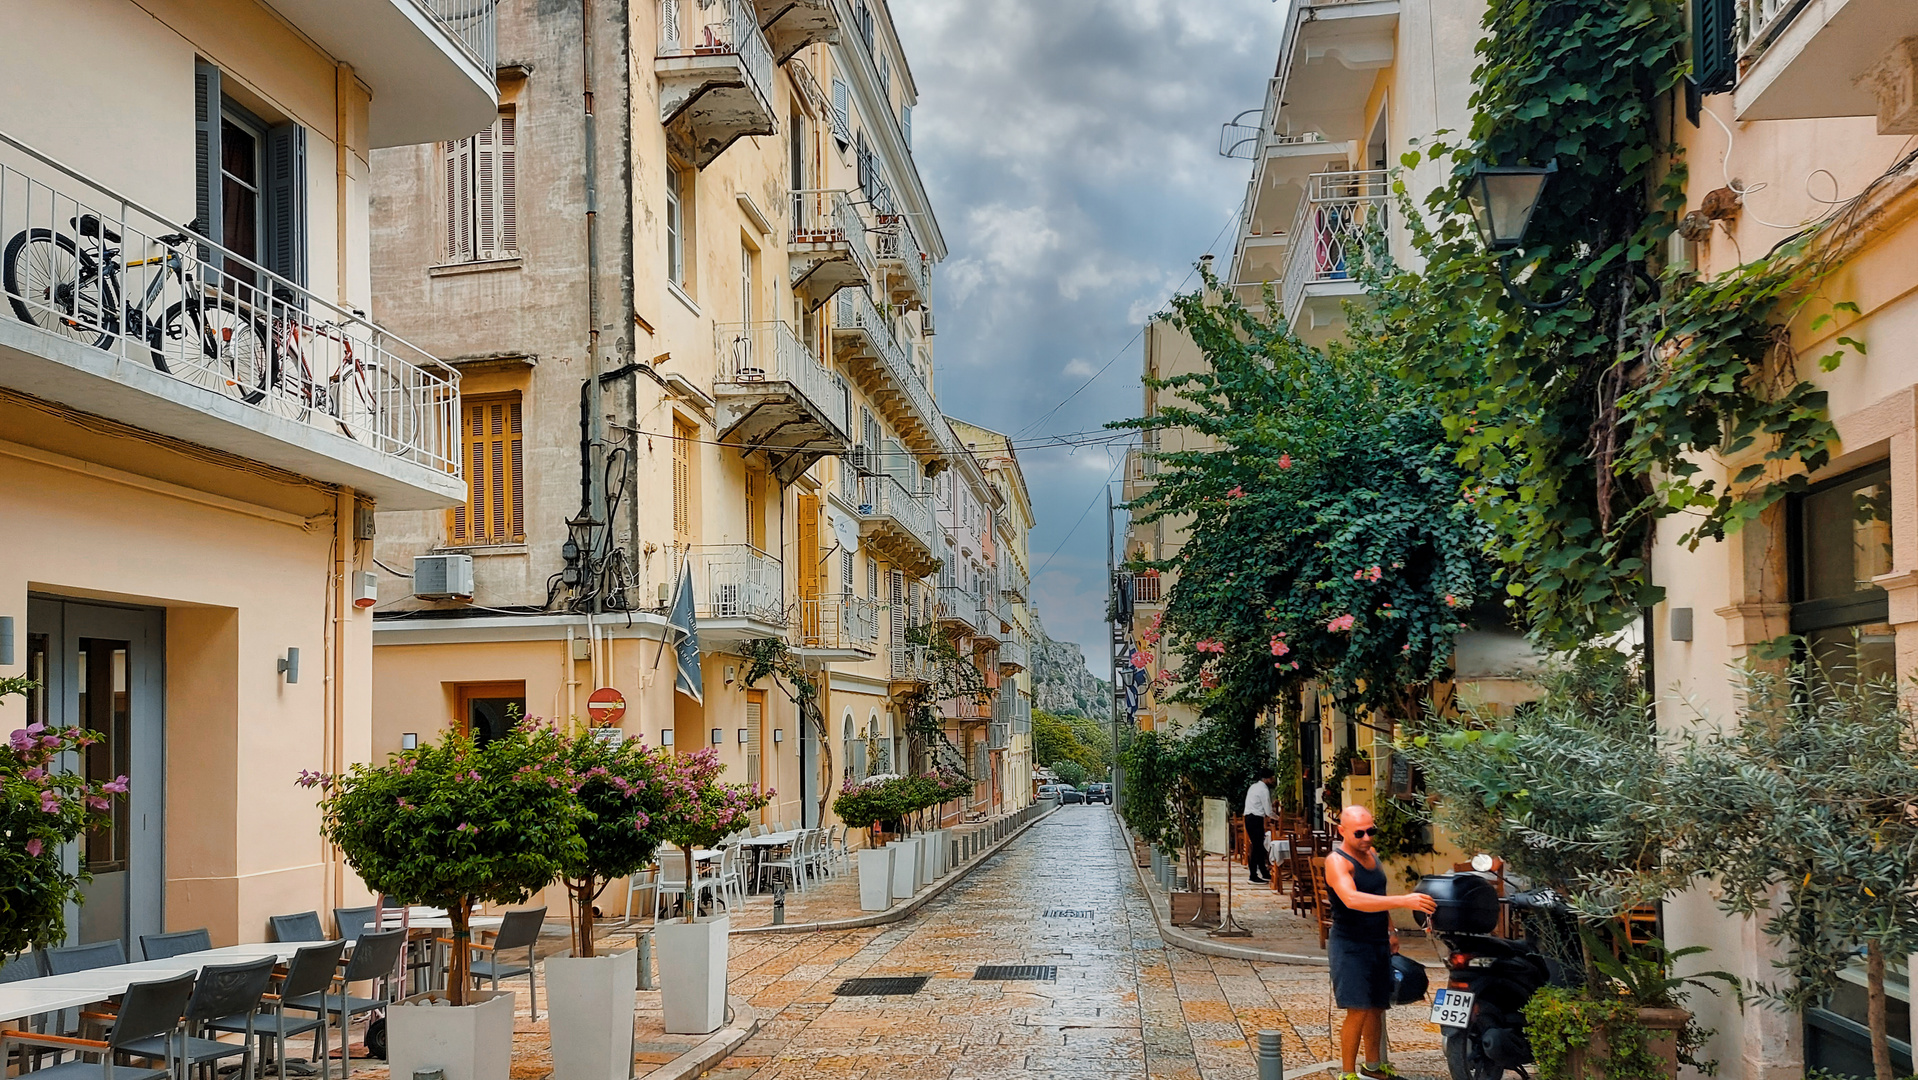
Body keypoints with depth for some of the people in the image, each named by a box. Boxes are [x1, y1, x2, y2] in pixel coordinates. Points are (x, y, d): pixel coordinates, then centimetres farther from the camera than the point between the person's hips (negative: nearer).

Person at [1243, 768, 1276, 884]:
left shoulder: (1254, 786, 17)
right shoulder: (1264, 790, -12)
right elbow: (1269, 812, -10)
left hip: (1248, 818, 10)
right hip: (1256, 819, -10)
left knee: (1258, 846, 15)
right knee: (1257, 847, -6)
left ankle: (1265, 873, 22)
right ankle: (1253, 876, -5)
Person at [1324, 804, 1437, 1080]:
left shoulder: (1371, 854, 7)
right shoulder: (1337, 862, -20)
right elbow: (1352, 899, -39)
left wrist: (1390, 930, 18)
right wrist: (1403, 901, -46)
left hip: (1378, 943, 8)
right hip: (1350, 945, -8)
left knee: (1376, 1007, 16)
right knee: (1358, 1011, -11)